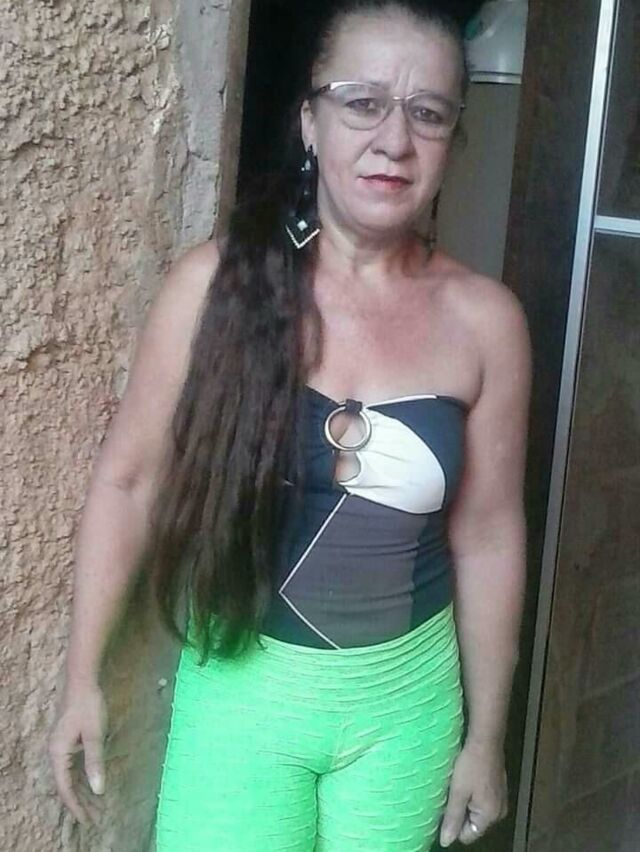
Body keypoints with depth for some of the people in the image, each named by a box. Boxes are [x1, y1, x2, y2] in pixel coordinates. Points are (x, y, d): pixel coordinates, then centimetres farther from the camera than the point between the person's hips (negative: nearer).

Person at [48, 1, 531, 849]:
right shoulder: (218, 280, -13)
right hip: (241, 686, -1)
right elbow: (127, 480, -5)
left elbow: (487, 535, -1)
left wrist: (486, 735, 5)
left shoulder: (484, 320, -9)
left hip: (406, 696, 2)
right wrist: (83, 677, -1)